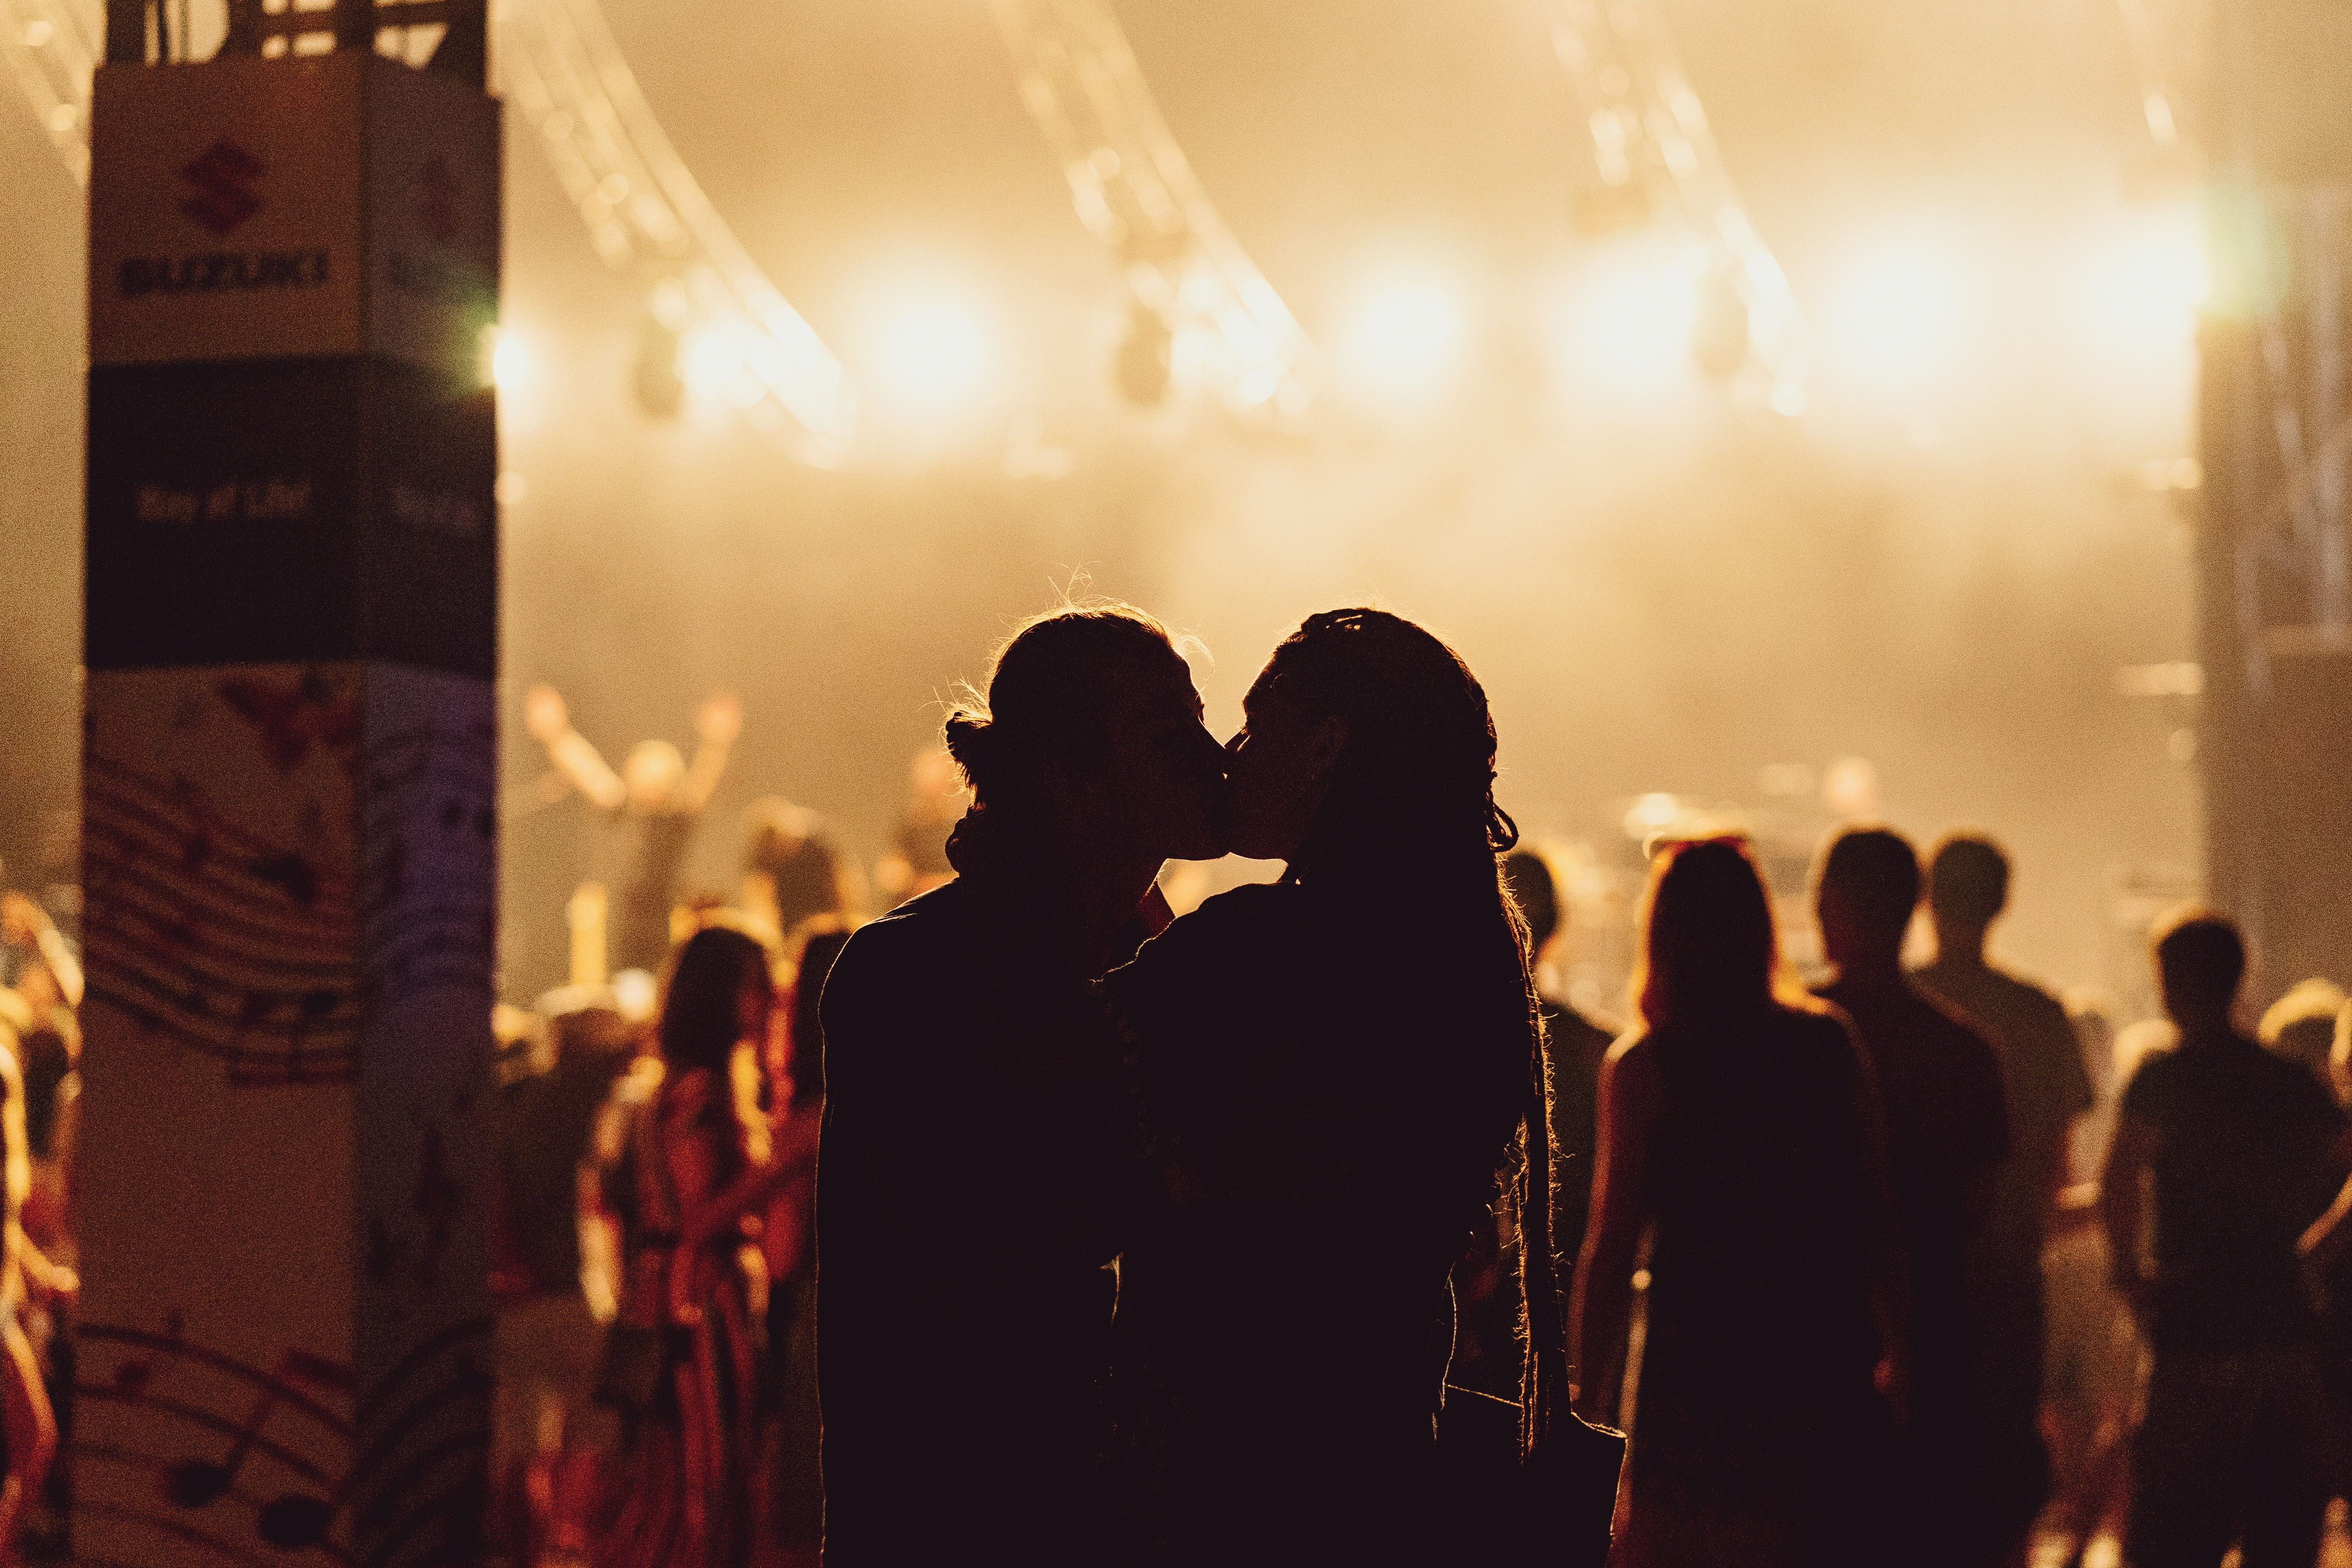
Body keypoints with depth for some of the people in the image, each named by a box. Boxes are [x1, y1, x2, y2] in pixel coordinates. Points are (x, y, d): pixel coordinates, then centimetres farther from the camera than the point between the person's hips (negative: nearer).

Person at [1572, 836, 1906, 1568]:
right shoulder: (1830, 1045, 3)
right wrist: (1894, 1352, 14)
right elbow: (1877, 1216, 6)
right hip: (1823, 1363, 4)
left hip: (1695, 1365, -3)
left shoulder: (1643, 1067, -6)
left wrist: (1589, 1394, -1)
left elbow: (1612, 1244, -6)